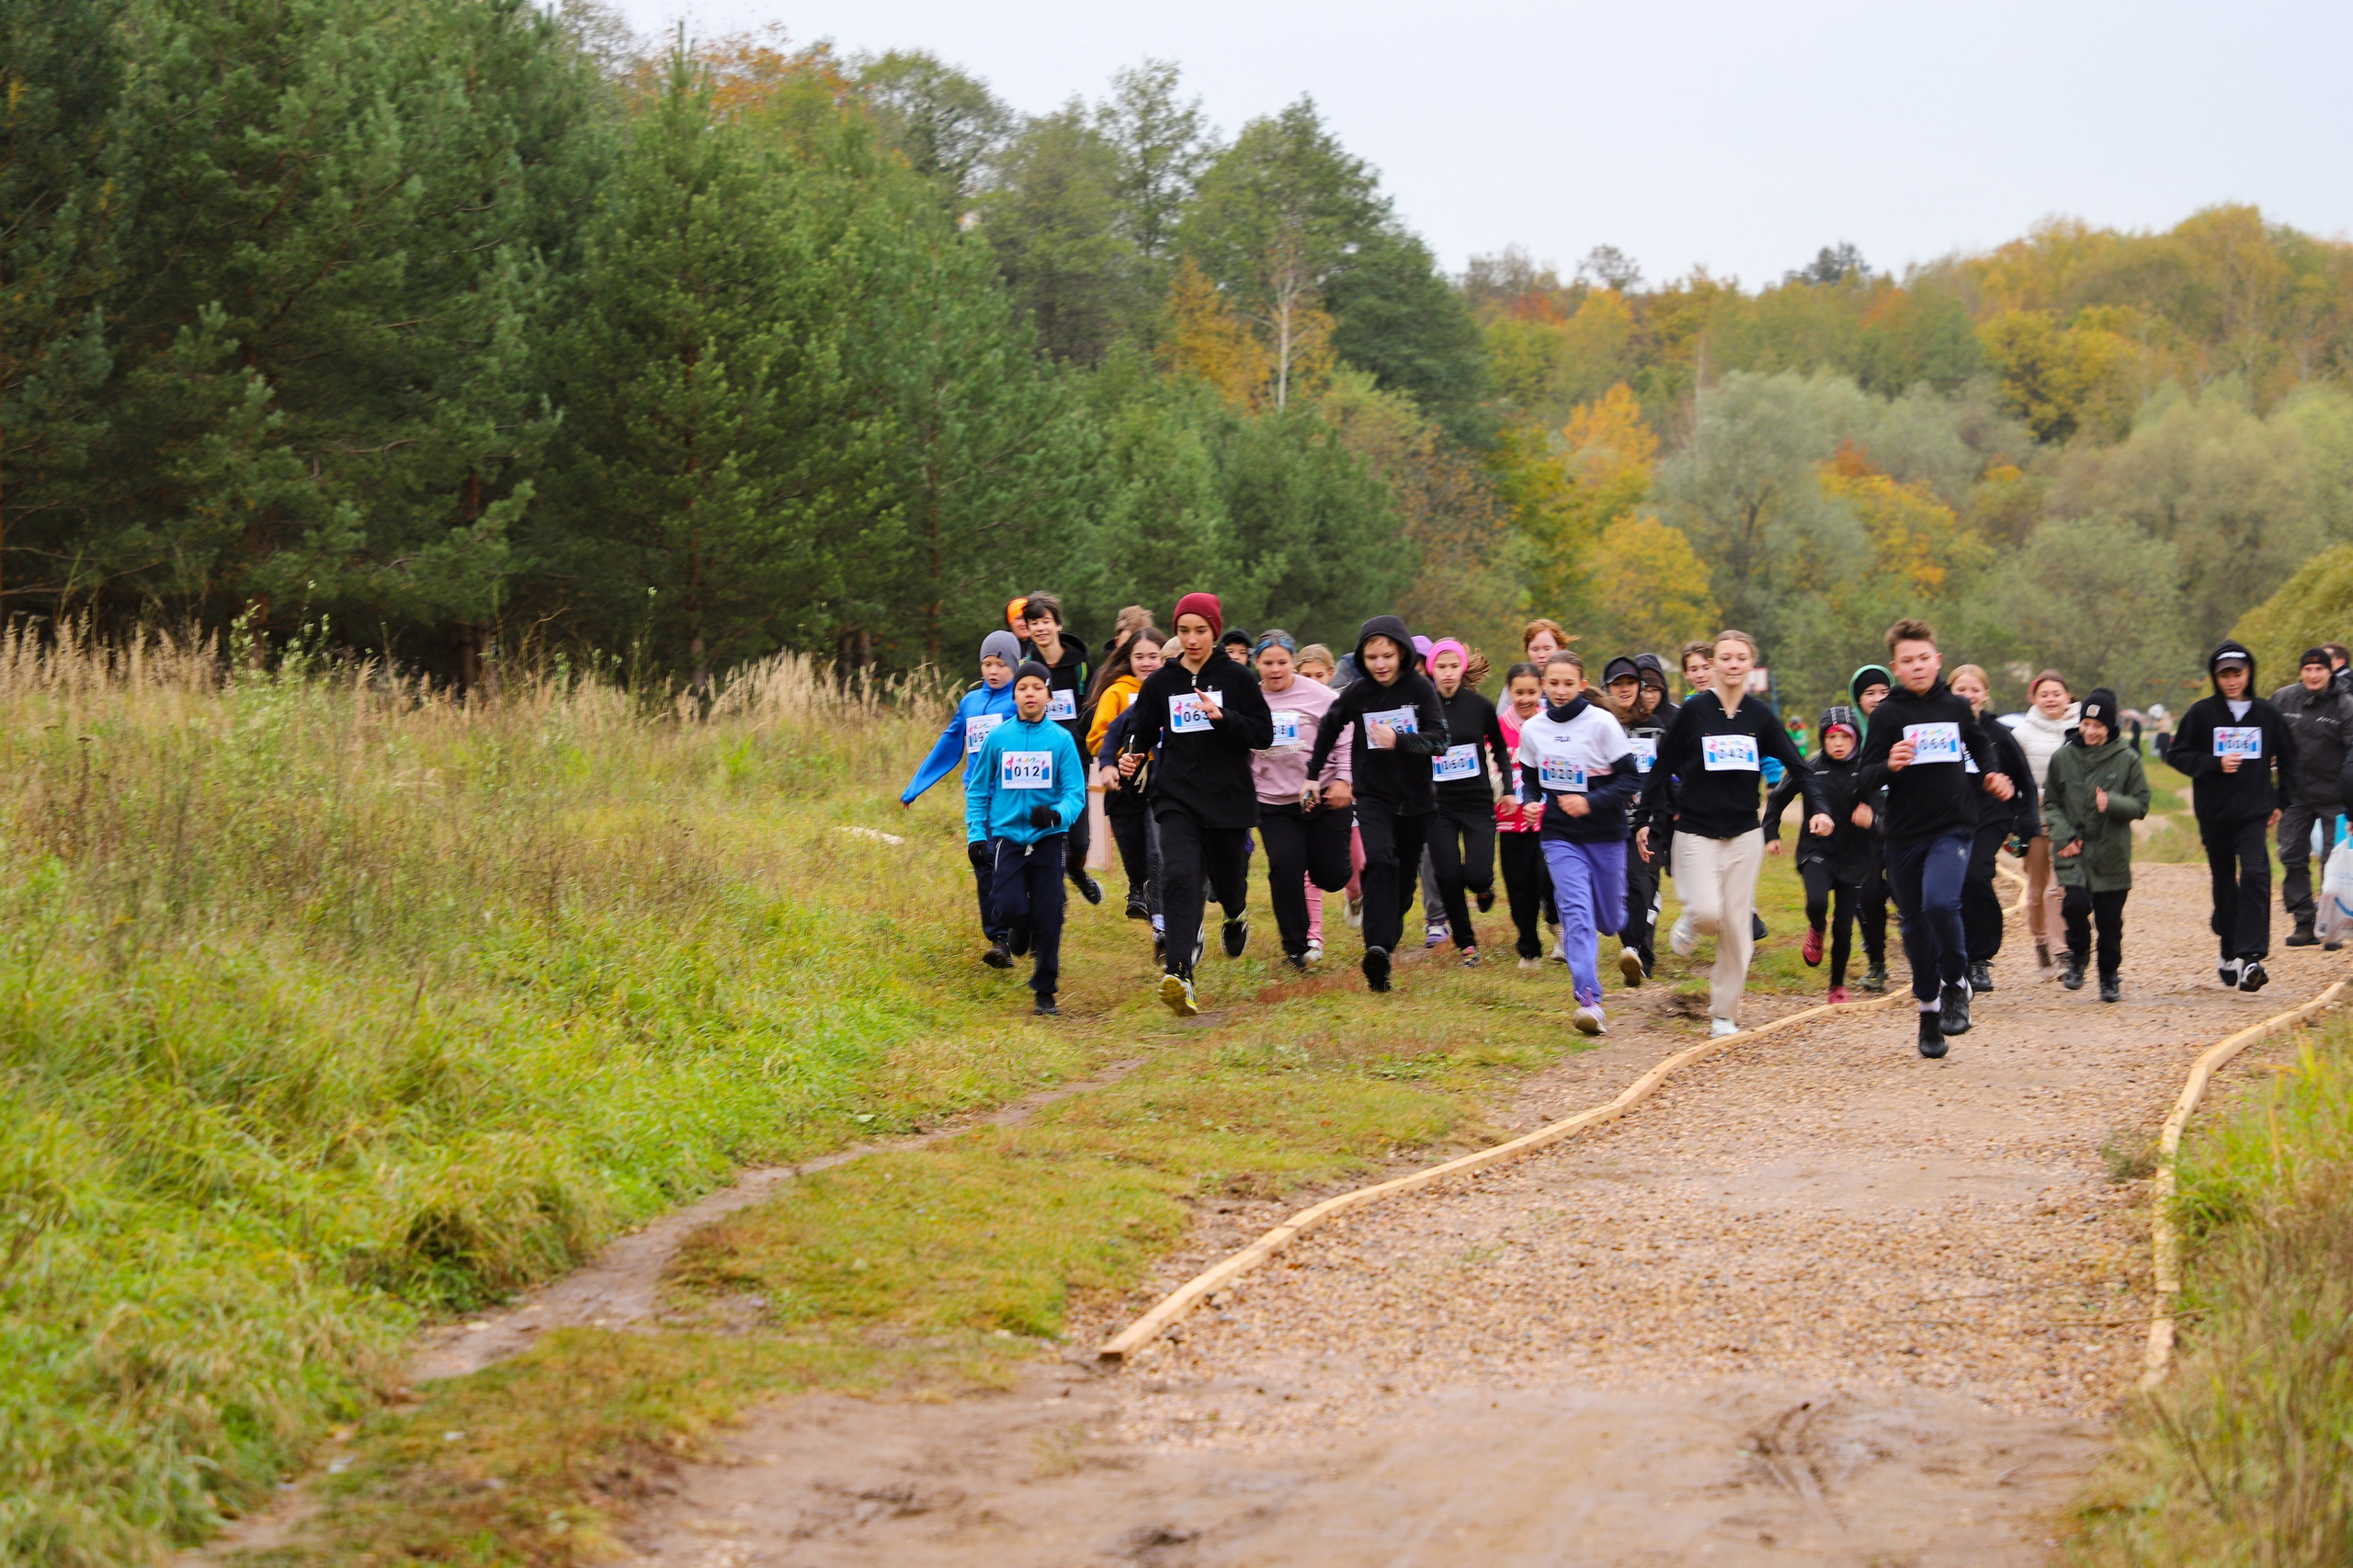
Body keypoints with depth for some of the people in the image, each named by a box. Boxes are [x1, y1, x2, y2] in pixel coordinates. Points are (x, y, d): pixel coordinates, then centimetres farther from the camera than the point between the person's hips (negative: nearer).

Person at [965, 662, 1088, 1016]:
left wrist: (1057, 814, -23)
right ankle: (1020, 930, 23)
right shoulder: (997, 738, 3)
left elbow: (1075, 792, -3)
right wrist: (975, 834, 1)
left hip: (1048, 839, -1)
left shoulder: (1061, 739, -1)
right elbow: (978, 790, 10)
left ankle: (1045, 993, 13)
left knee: (1047, 920, -1)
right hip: (1007, 836, 1)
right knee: (1009, 909, -14)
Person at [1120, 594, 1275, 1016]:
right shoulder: (1160, 683, 6)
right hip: (1177, 798, 0)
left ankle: (1236, 915, 55)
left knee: (1227, 878, 14)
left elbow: (1264, 734, -5)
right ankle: (1178, 977, -30)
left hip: (1230, 798, 0)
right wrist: (1131, 759, -7)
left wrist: (1222, 717, -20)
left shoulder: (1237, 679, 0)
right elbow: (1143, 733, 15)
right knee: (1179, 876, -20)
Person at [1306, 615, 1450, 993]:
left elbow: (1440, 740, -14)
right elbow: (1329, 729, 15)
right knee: (1379, 862, -23)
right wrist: (1313, 774, 14)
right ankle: (1377, 950, -35)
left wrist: (1398, 741, -29)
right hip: (1373, 795, -1)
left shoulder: (1420, 688, -8)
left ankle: (1389, 936, 33)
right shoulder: (1355, 694, -4)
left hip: (1414, 798, 1)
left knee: (1405, 875, 10)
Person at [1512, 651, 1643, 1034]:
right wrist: (1529, 802, -6)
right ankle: (1589, 1000, -20)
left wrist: (1591, 802, -22)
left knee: (1608, 920, 10)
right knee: (1576, 912, -16)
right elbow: (1529, 778, 15)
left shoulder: (1601, 724, -11)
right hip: (1560, 836, 1)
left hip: (1604, 834, -1)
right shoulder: (1532, 729, 1)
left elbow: (1630, 779, -10)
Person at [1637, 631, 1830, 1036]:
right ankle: (1690, 923, 20)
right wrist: (1647, 820, -1)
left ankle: (1725, 1013, 13)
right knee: (1708, 912, -18)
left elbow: (1797, 765, 0)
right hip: (1696, 832, -2)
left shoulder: (1760, 716, 3)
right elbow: (1663, 768, 0)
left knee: (1736, 924, 1)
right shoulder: (1694, 711, -4)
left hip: (1744, 835, 2)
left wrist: (1818, 807, -16)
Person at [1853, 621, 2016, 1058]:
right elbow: (1864, 778, -6)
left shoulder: (1957, 707, 5)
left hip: (1953, 828, -1)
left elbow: (1981, 745, 26)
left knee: (1940, 903, -25)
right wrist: (1888, 766, -26)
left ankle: (1956, 984, -2)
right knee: (1915, 925, 8)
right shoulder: (1887, 715, -2)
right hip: (1904, 834, 1)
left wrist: (1993, 774, 9)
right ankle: (1929, 1008, 25)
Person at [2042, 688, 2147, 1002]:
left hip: (2112, 852, 0)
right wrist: (2064, 834, -4)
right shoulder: (2062, 757, 4)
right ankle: (2078, 954, 9)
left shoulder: (2127, 758, 0)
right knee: (2076, 902, -20)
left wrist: (2112, 802, -18)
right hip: (2073, 849, 0)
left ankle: (2109, 976, 22)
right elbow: (2050, 803, 12)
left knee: (2110, 919, 2)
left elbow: (2141, 805, 2)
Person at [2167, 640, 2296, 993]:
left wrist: (2281, 802, 10)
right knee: (2224, 883, 10)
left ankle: (2251, 957, -25)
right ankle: (2230, 954, 24)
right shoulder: (2202, 713, 1)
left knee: (2255, 876, -18)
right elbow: (2176, 754, 1)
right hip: (2214, 815, 1)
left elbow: (2288, 760, 18)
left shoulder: (2267, 714, 5)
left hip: (2254, 814, -1)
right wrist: (2214, 764, -13)